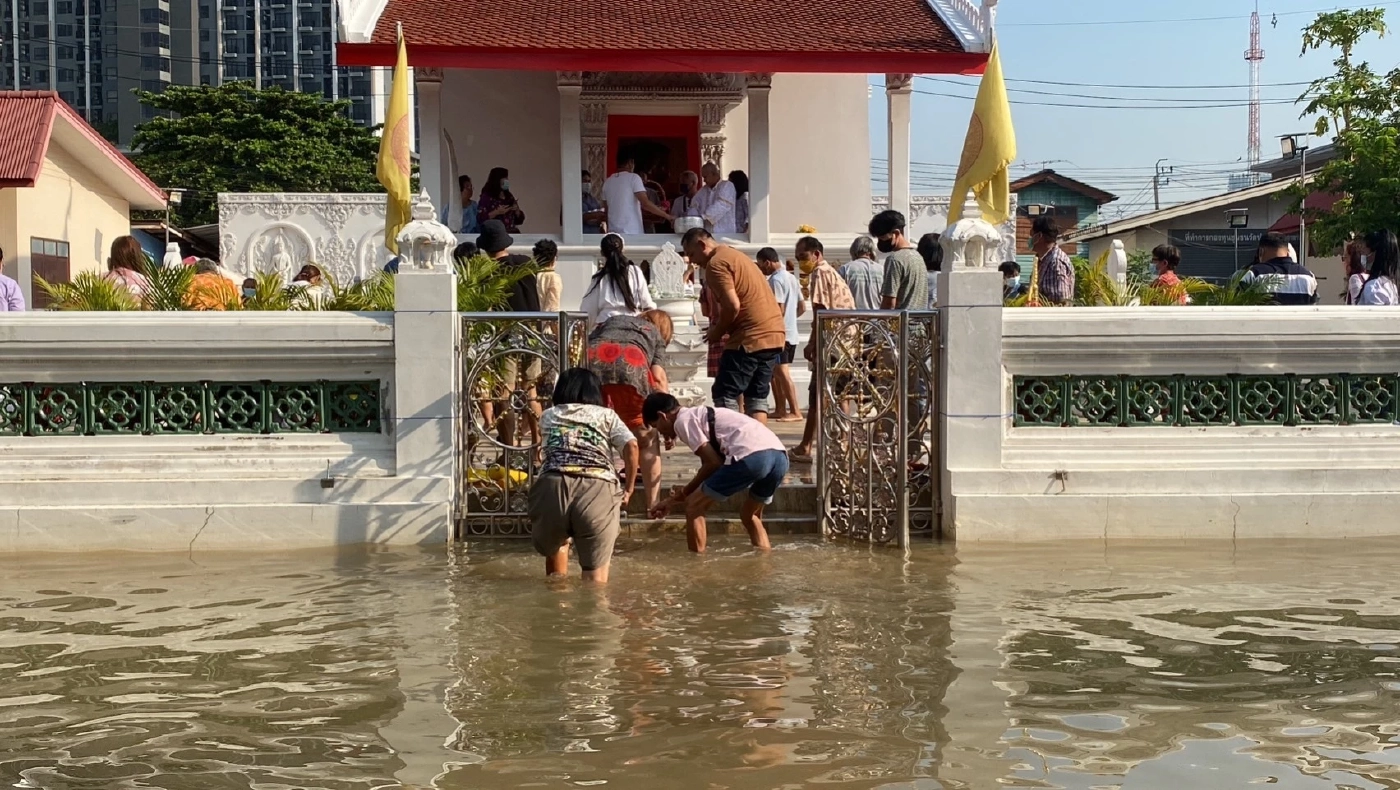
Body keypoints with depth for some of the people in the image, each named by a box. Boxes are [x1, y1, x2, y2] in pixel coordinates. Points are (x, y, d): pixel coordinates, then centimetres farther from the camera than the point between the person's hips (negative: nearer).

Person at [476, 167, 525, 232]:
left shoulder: (509, 197, 15)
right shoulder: (486, 197, 0)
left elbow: (519, 220, 19)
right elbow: (480, 219, -9)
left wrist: (517, 210, -1)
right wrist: (496, 212, -16)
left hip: (512, 233, 5)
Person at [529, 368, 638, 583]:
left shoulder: (548, 416, 29)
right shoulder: (607, 415, 24)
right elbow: (631, 446, 7)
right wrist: (628, 490, 17)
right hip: (598, 491, -2)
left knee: (554, 546, 32)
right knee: (596, 576, 1)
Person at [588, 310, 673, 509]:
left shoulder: (612, 321, 42)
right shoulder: (657, 336, 32)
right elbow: (658, 378, 14)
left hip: (592, 360, 2)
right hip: (630, 365, -2)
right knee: (647, 439, 12)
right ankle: (653, 504, 8)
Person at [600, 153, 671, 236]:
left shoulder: (607, 182, 13)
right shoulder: (633, 178, -5)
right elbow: (645, 203, -14)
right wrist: (666, 215, -7)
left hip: (614, 232, 6)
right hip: (631, 232, -6)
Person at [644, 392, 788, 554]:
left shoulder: (682, 421, 8)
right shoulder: (703, 416, 35)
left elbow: (713, 463, 2)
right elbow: (713, 464, 38)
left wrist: (685, 492, 16)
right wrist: (678, 498, 41)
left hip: (751, 457, -9)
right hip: (779, 456, 9)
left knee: (694, 507, 7)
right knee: (749, 515, 31)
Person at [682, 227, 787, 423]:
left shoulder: (716, 263, -8)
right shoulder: (736, 255, 22)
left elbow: (732, 305, -19)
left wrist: (717, 331, -4)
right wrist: (720, 323, 15)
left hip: (750, 337, -9)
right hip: (775, 334, 9)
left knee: (724, 395, -2)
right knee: (757, 395, 11)